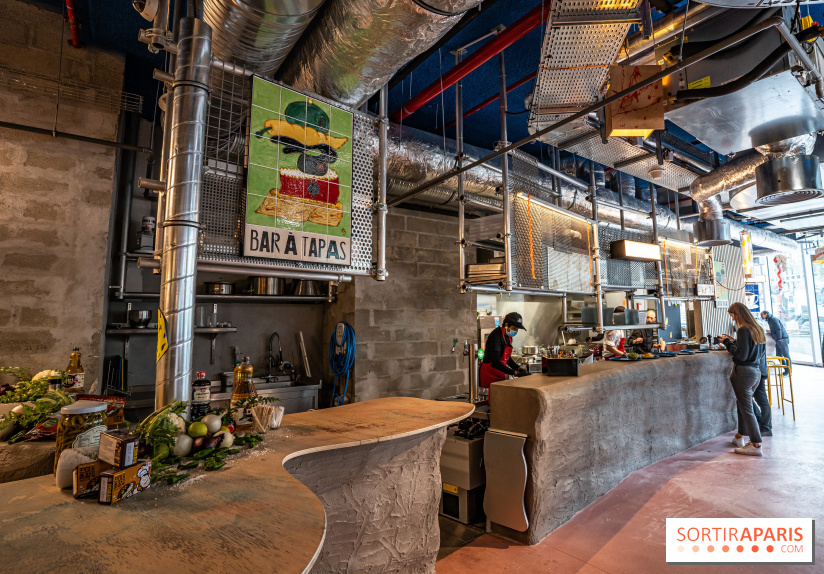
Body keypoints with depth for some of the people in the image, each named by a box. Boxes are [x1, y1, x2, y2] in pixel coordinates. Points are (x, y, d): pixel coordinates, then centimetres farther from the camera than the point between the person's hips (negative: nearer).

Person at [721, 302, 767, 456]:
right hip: (756, 371, 9)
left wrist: (727, 342, -8)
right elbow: (750, 348, 17)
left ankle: (756, 445, 2)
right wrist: (734, 342, 15)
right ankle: (740, 437, 29)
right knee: (742, 403, 19)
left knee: (746, 408, -2)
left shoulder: (743, 330, -16)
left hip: (744, 372, -9)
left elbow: (741, 355, -19)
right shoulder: (758, 329, 10)